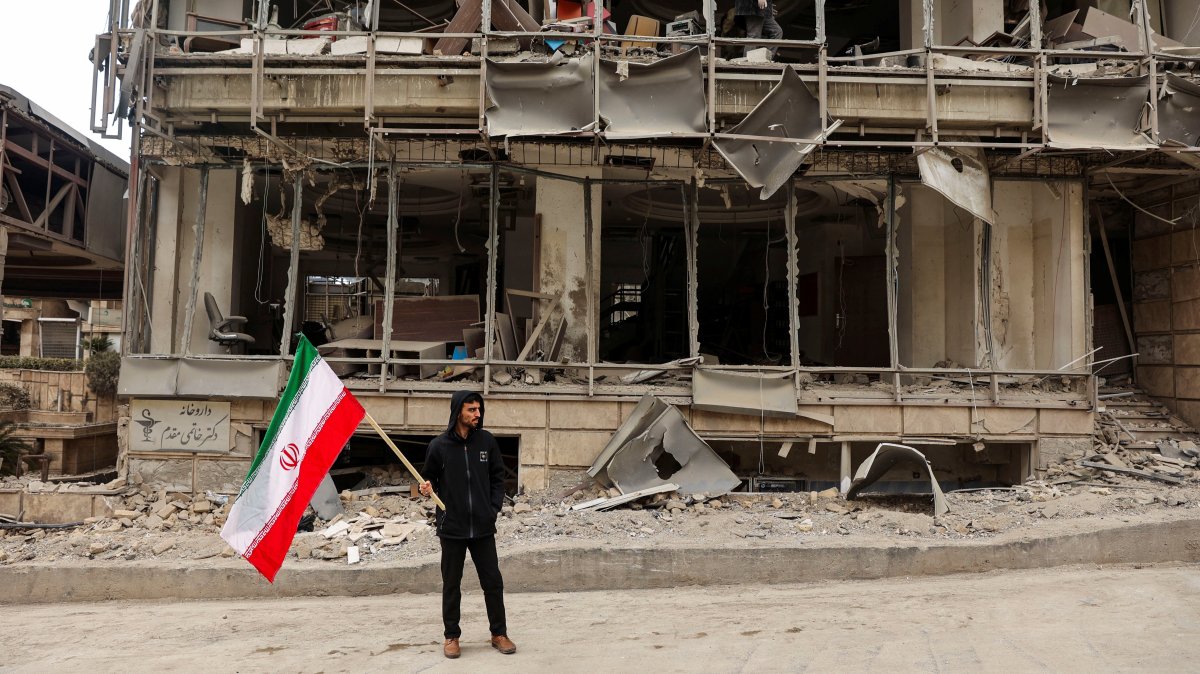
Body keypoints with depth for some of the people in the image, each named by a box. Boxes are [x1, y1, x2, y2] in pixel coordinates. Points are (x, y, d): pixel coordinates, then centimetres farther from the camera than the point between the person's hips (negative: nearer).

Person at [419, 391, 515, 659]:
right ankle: (451, 636, 25)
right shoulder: (438, 445, -5)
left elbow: (497, 477, 8)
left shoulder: (487, 441, 1)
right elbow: (430, 478, 6)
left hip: (483, 527, 1)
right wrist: (428, 487, -16)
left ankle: (499, 633, 22)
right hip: (451, 527, -1)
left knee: (493, 581, 7)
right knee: (451, 584, 11)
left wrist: (495, 507, -1)